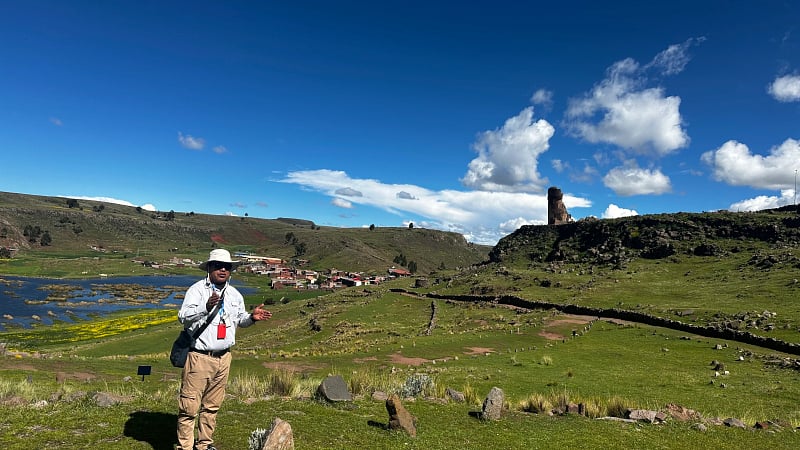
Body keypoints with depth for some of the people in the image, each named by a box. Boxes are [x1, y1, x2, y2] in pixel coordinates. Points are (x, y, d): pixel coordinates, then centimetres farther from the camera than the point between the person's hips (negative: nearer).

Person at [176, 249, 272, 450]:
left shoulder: (235, 294, 11)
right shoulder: (197, 290, -8)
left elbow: (239, 319, 21)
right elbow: (183, 316, -20)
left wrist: (252, 317, 0)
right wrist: (206, 307, -35)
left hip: (223, 357, 6)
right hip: (199, 356, -6)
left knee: (212, 405, 16)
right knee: (190, 406, 0)